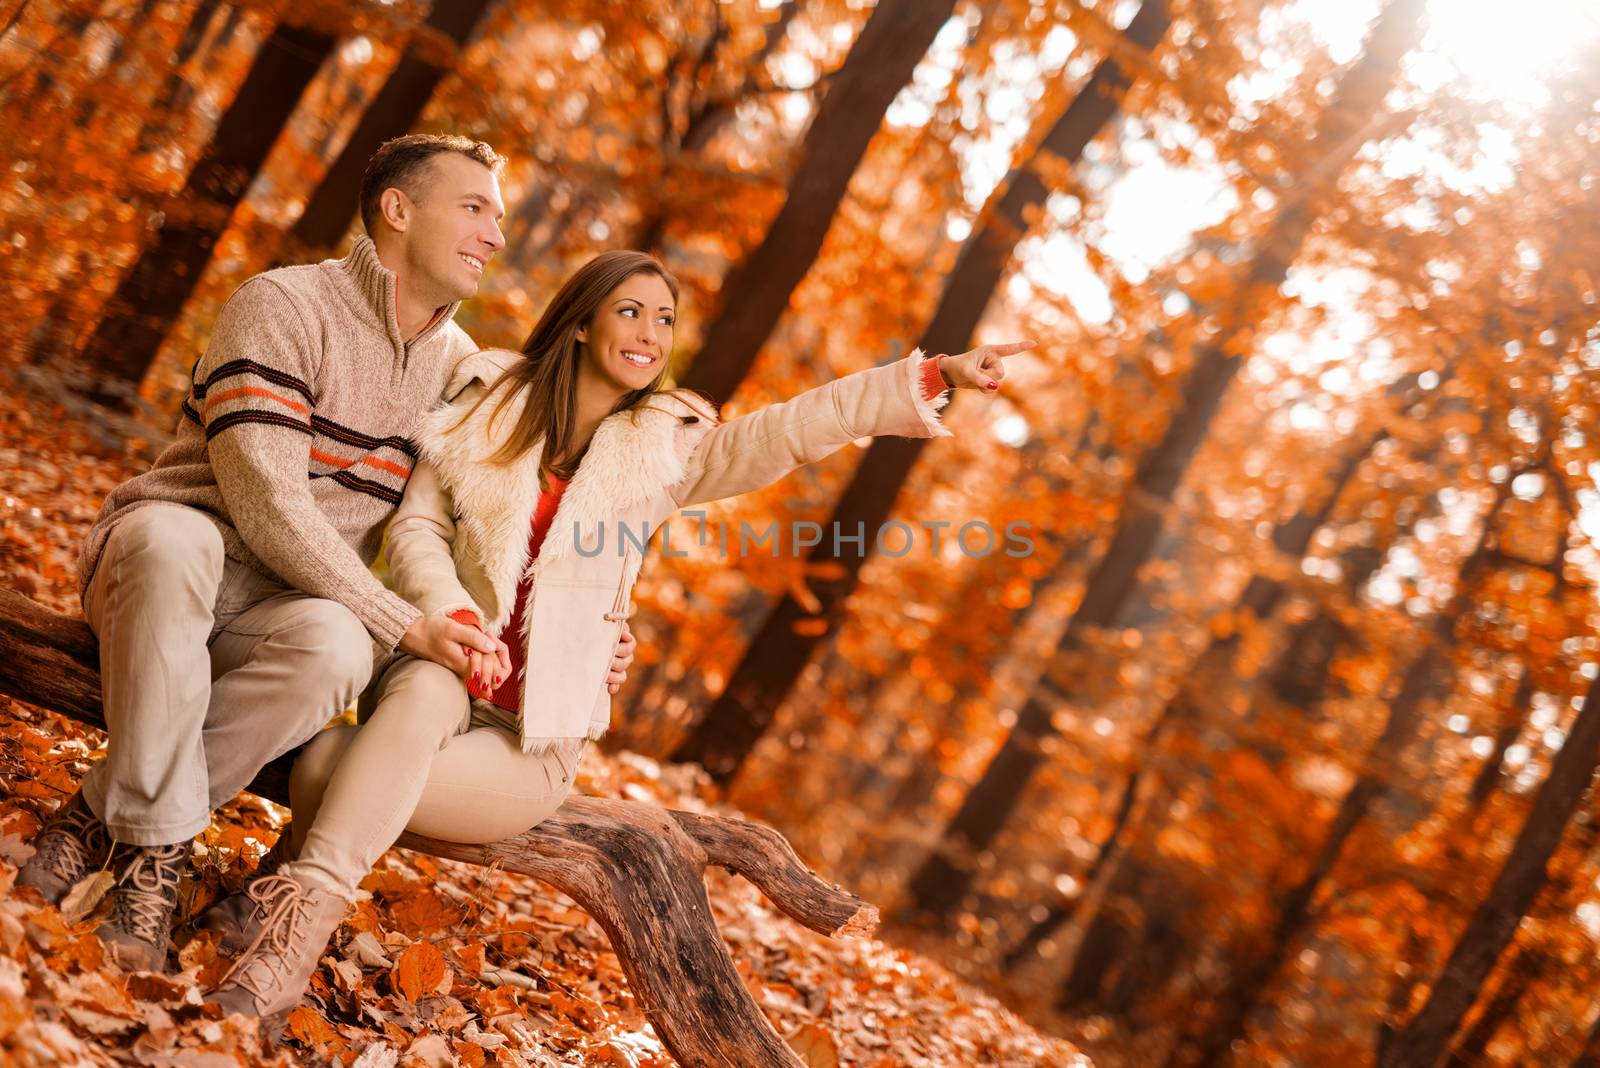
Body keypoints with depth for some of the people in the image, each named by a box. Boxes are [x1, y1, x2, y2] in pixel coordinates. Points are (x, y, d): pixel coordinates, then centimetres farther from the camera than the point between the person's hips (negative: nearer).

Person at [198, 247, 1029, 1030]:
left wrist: (936, 376, -23)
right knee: (425, 690, -37)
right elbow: (418, 527, 2)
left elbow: (798, 425, -10)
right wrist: (454, 618, -18)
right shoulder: (485, 403, 5)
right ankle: (305, 914, -37)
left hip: (537, 740, -1)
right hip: (447, 683, 1)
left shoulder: (666, 448, 3)